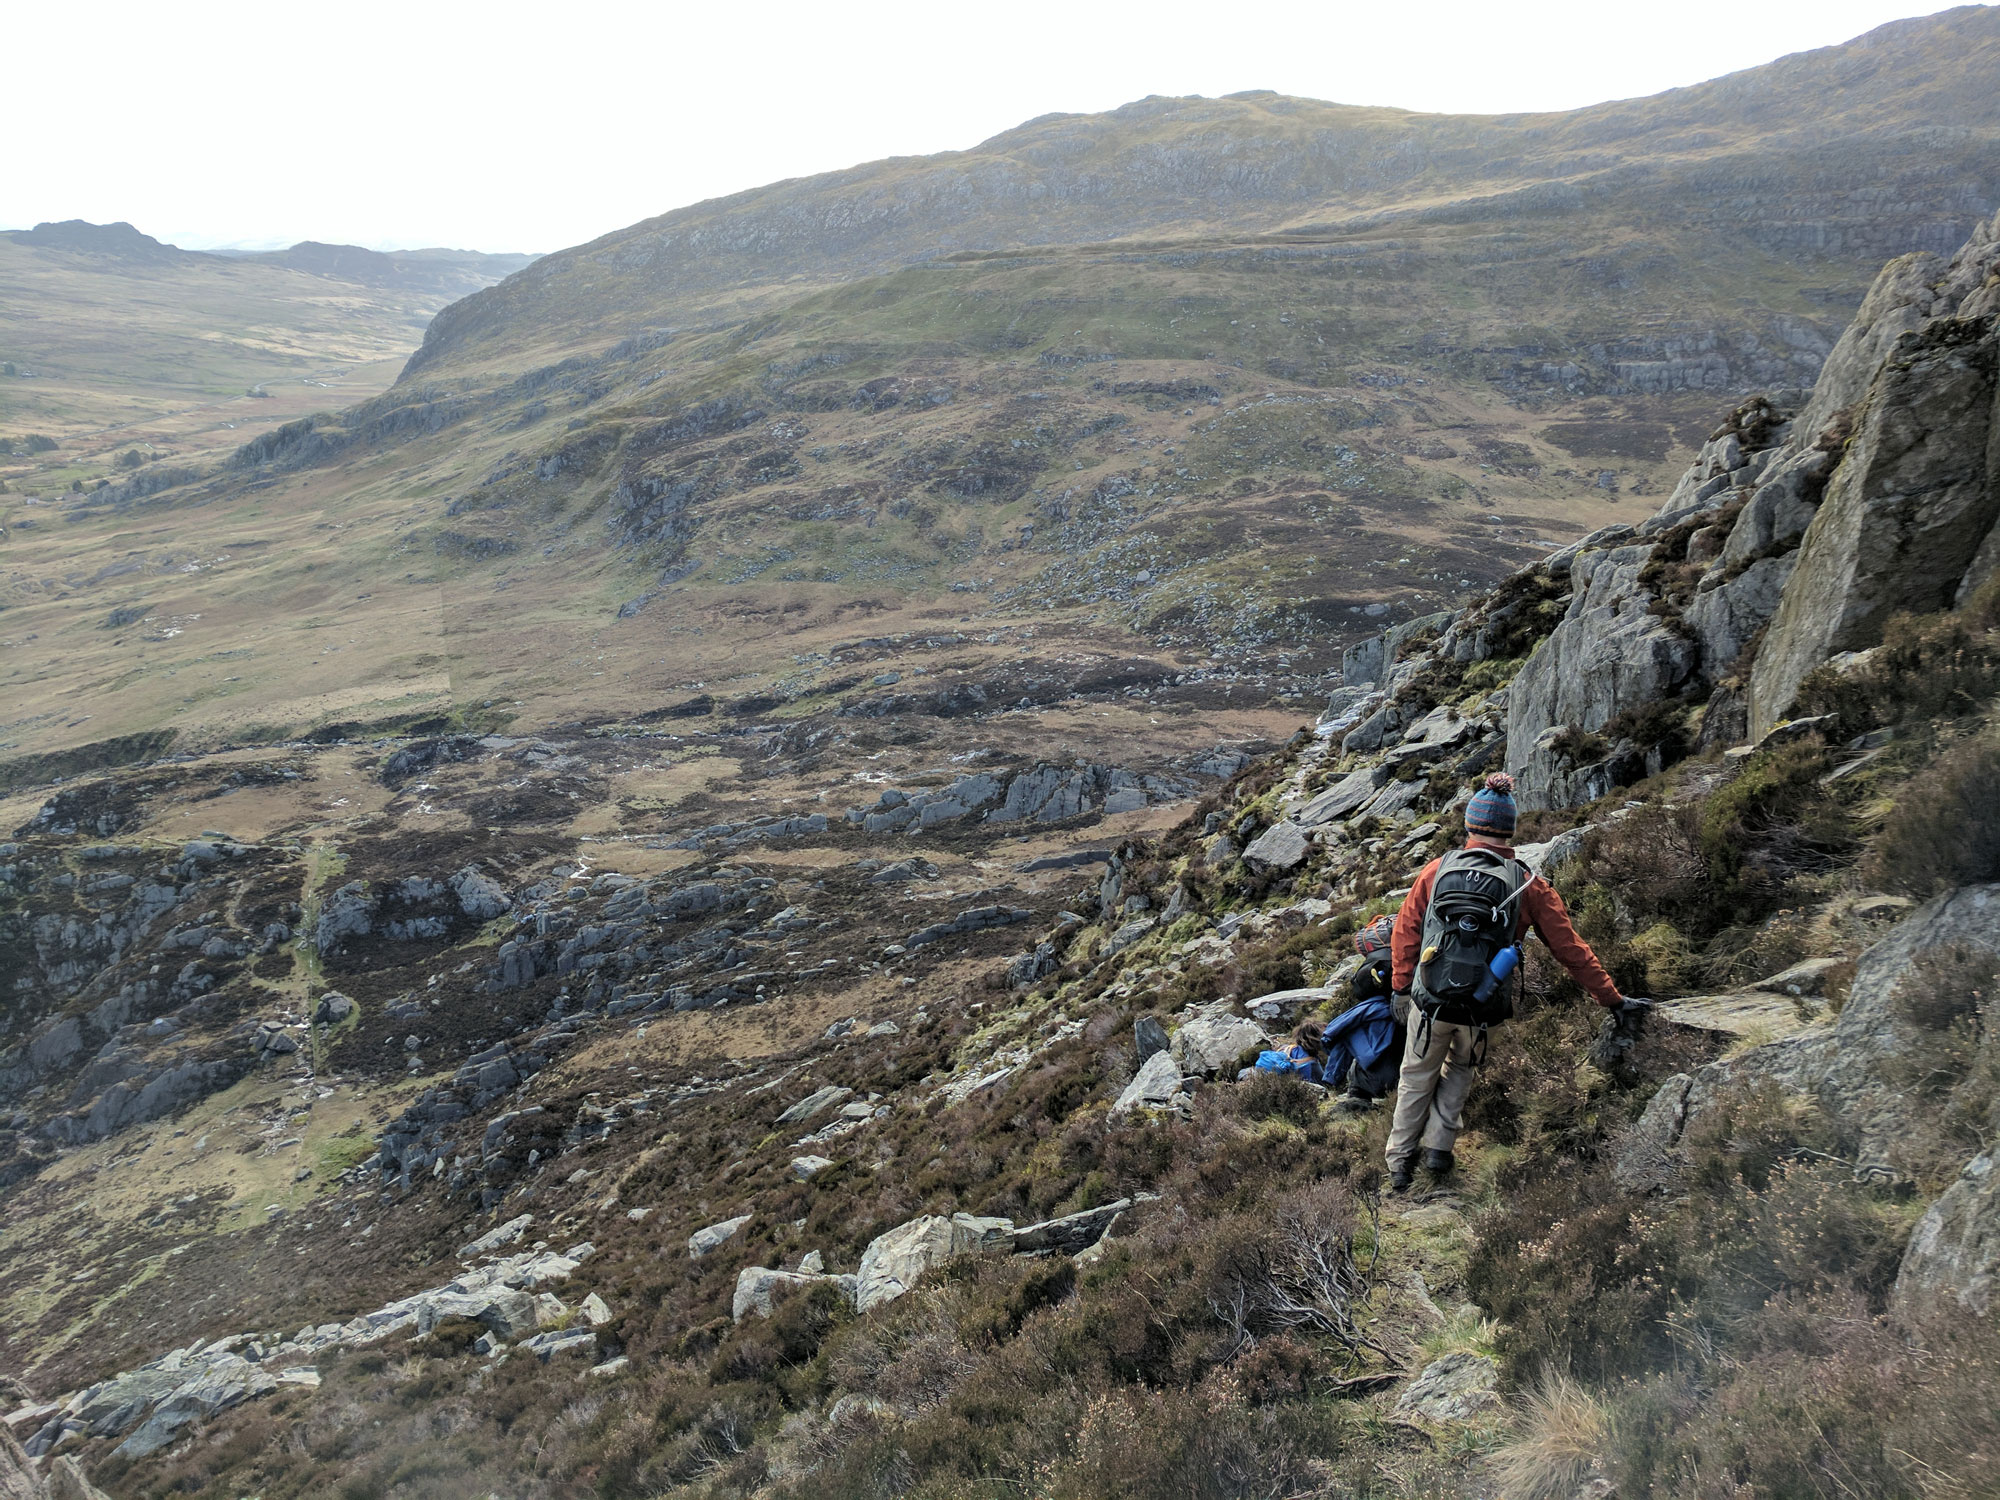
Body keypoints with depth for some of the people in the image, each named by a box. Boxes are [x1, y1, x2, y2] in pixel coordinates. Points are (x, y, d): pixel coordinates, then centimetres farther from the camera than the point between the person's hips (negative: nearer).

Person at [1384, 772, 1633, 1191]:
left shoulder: (1438, 870, -3)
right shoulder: (1528, 886, -5)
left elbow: (1406, 930, 3)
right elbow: (1570, 948, 0)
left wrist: (1401, 987, 16)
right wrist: (1612, 999, 9)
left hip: (1429, 1002, 0)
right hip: (1481, 1012, 0)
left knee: (1417, 1078, 22)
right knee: (1459, 1069, 30)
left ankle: (1401, 1162, 26)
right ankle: (1439, 1146, 23)